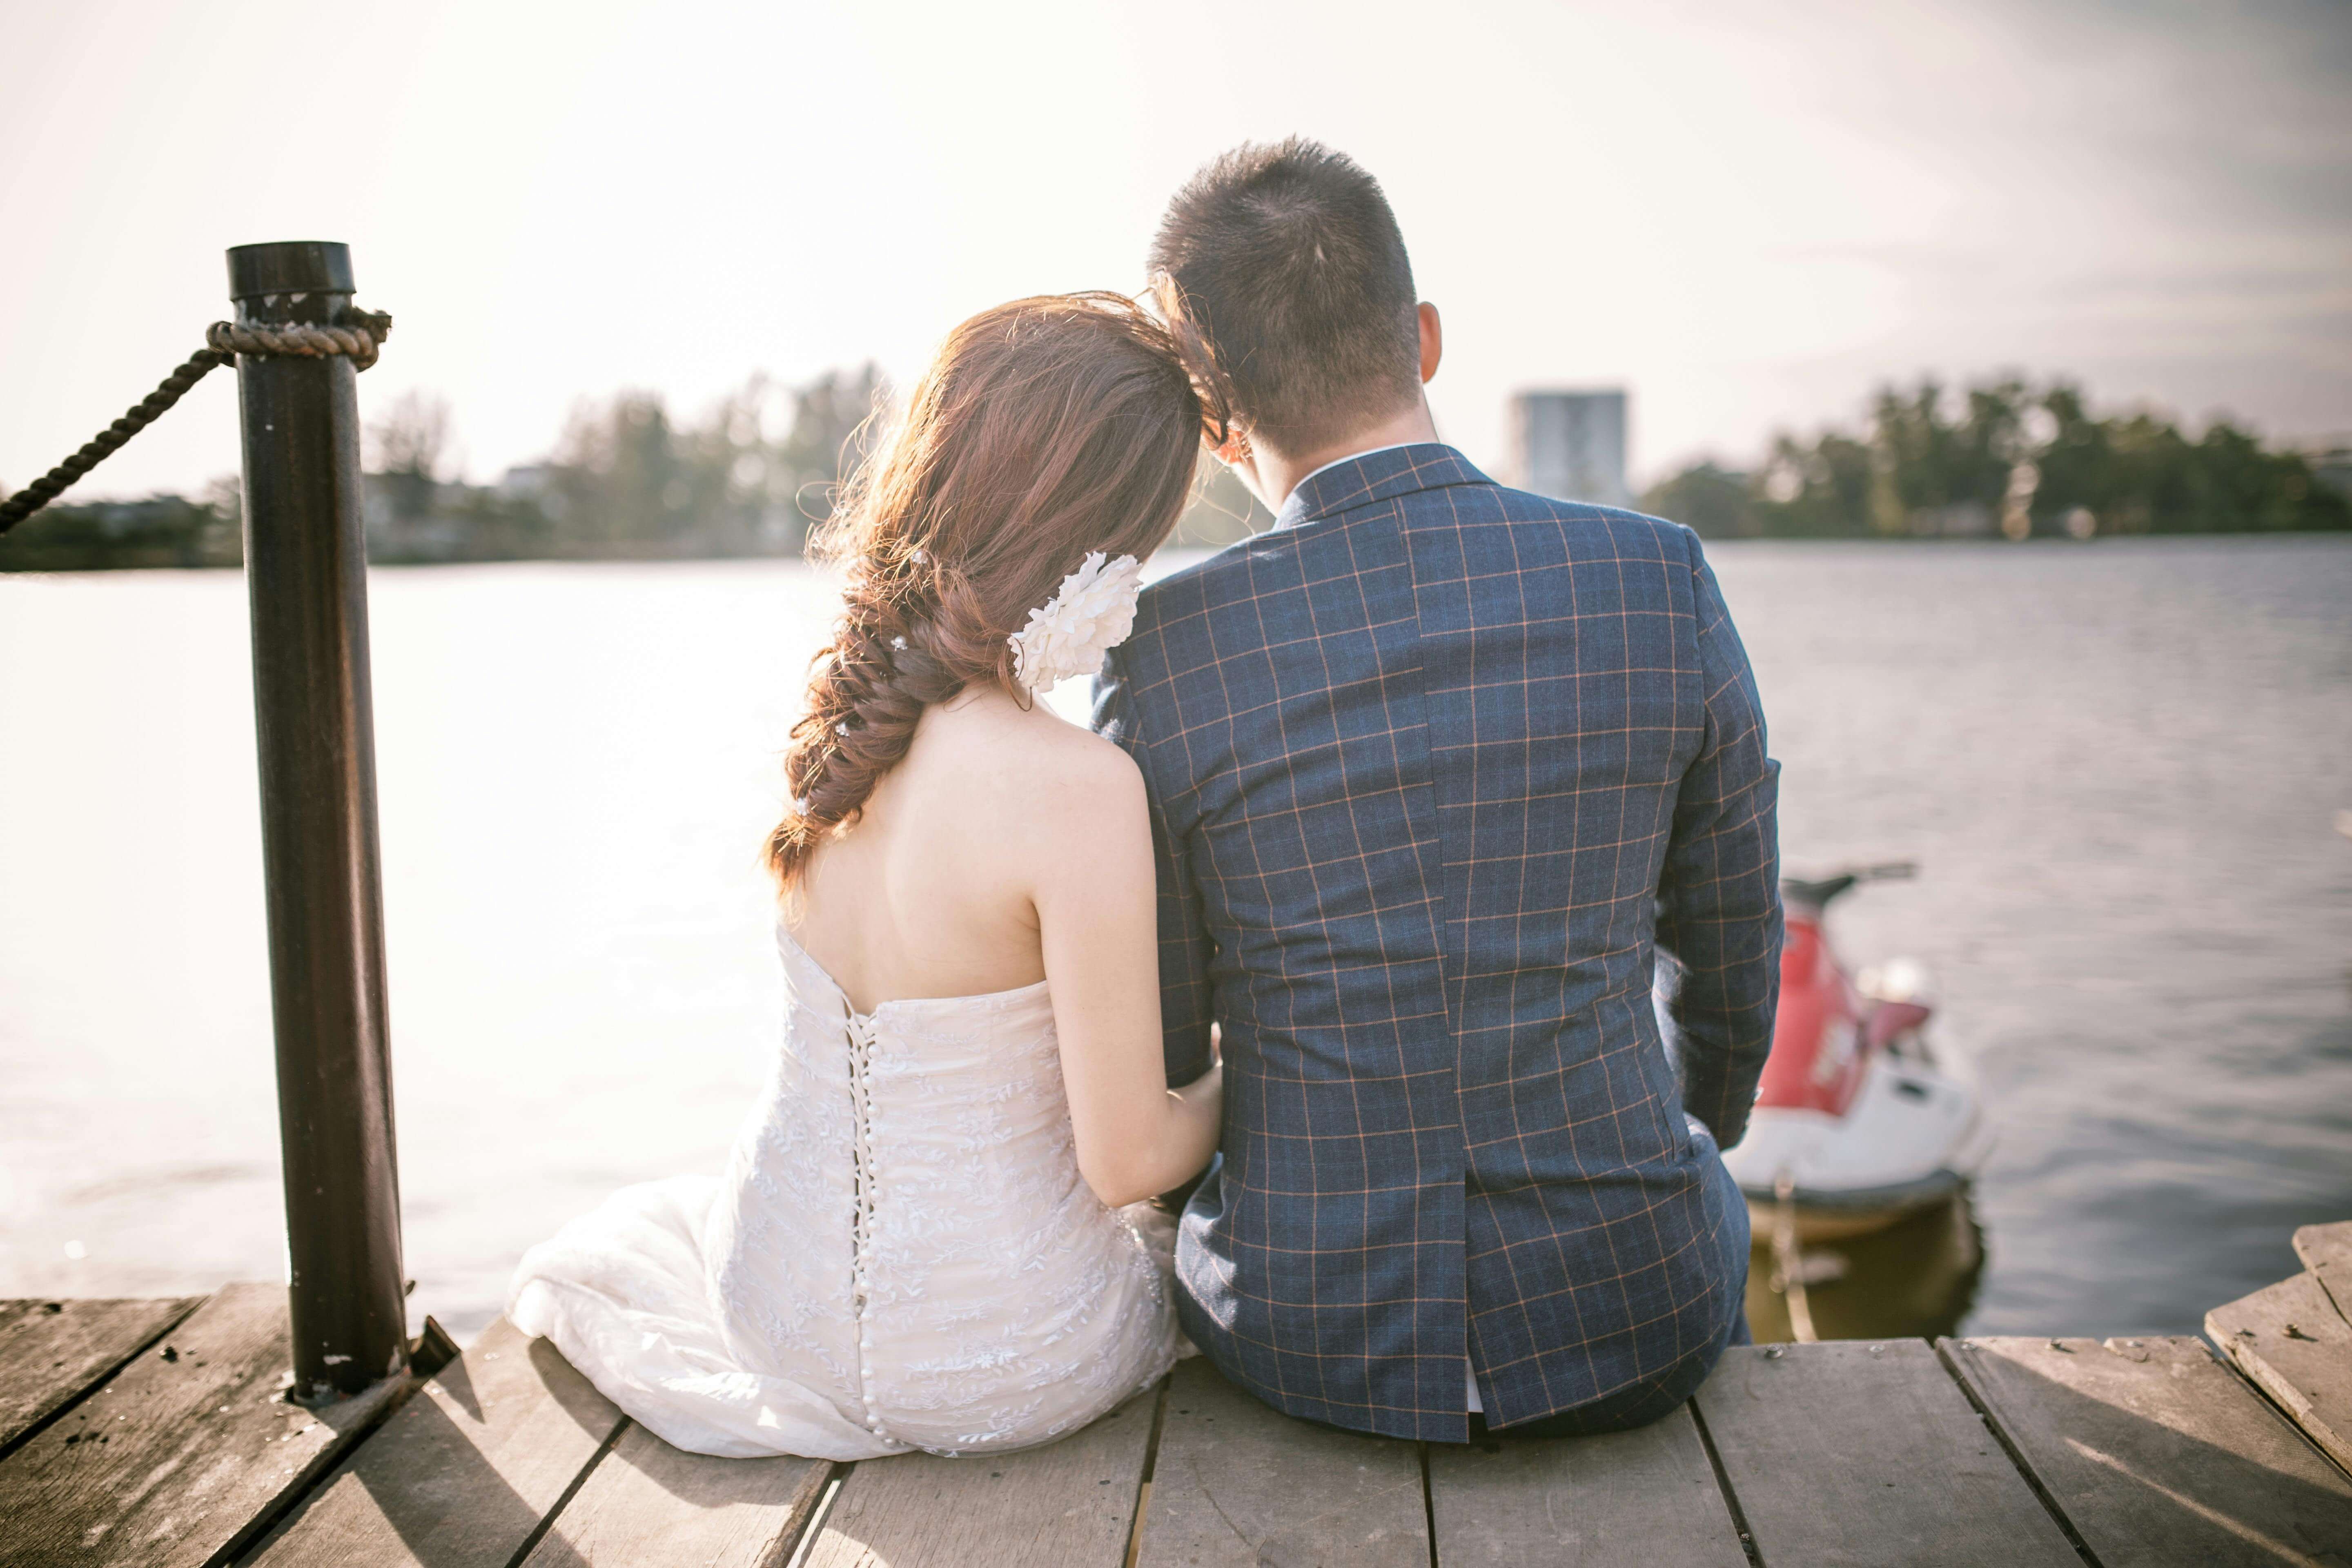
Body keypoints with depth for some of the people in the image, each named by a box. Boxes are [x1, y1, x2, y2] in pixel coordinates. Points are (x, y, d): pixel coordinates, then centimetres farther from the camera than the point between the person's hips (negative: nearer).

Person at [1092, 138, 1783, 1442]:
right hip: (1631, 1329, 1)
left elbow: (1154, 1055, -4)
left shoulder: (1170, 651, -15)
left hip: (1308, 1332, 0)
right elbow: (1730, 945, 3)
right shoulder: (1661, 583, -11)